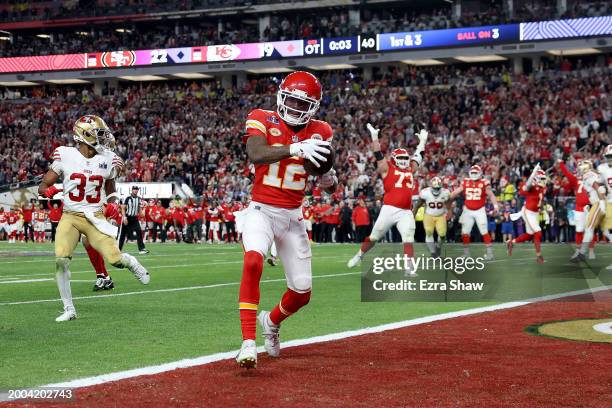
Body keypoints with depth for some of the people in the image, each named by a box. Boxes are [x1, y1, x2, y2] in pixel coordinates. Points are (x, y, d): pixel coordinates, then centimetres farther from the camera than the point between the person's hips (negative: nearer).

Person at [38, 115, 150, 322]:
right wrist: (48, 190, -20)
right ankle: (69, 310, -4)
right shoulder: (66, 156, -5)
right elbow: (42, 185, -1)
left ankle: (130, 262, 28)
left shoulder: (107, 161, 2)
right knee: (61, 260, -20)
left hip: (95, 218, 1)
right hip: (70, 217, -1)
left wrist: (112, 203, 4)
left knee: (115, 259, -13)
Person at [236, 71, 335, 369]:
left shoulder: (319, 132, 3)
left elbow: (331, 188, 8)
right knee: (253, 261, -33)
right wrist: (296, 148, -41)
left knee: (302, 293, 3)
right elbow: (255, 154, -29)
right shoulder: (262, 120, -7)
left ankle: (272, 321, 38)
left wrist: (329, 177, -17)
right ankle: (248, 341, -30)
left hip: (293, 216, 4)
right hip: (261, 210, -4)